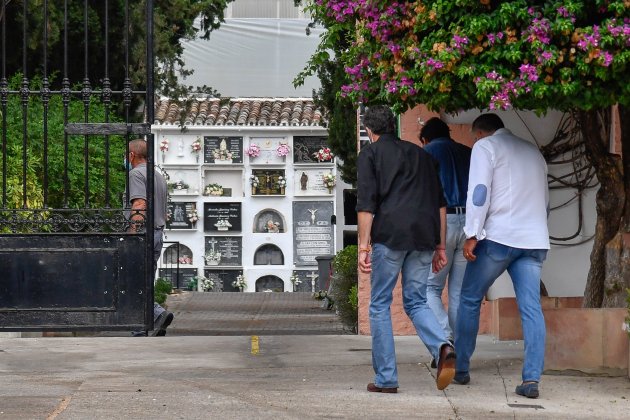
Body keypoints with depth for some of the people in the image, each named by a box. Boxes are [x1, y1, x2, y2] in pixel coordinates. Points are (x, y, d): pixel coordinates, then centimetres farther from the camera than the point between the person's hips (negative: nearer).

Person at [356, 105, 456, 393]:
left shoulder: (370, 154, 7)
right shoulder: (420, 154, 23)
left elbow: (366, 204, -4)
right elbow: (440, 204, 19)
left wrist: (363, 247, -6)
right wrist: (440, 246, 20)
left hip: (390, 234, -4)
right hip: (424, 237, 4)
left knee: (380, 305, 6)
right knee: (416, 302, 12)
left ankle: (385, 378, 3)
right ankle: (442, 347, -18)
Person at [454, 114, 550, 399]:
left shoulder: (485, 146, 3)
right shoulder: (533, 151, 23)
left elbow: (479, 192, -9)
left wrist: (472, 234, -11)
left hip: (499, 236, -5)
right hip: (535, 240, 5)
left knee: (469, 300, 10)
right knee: (531, 308, -2)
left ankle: (460, 368, 14)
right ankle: (531, 378, -13)